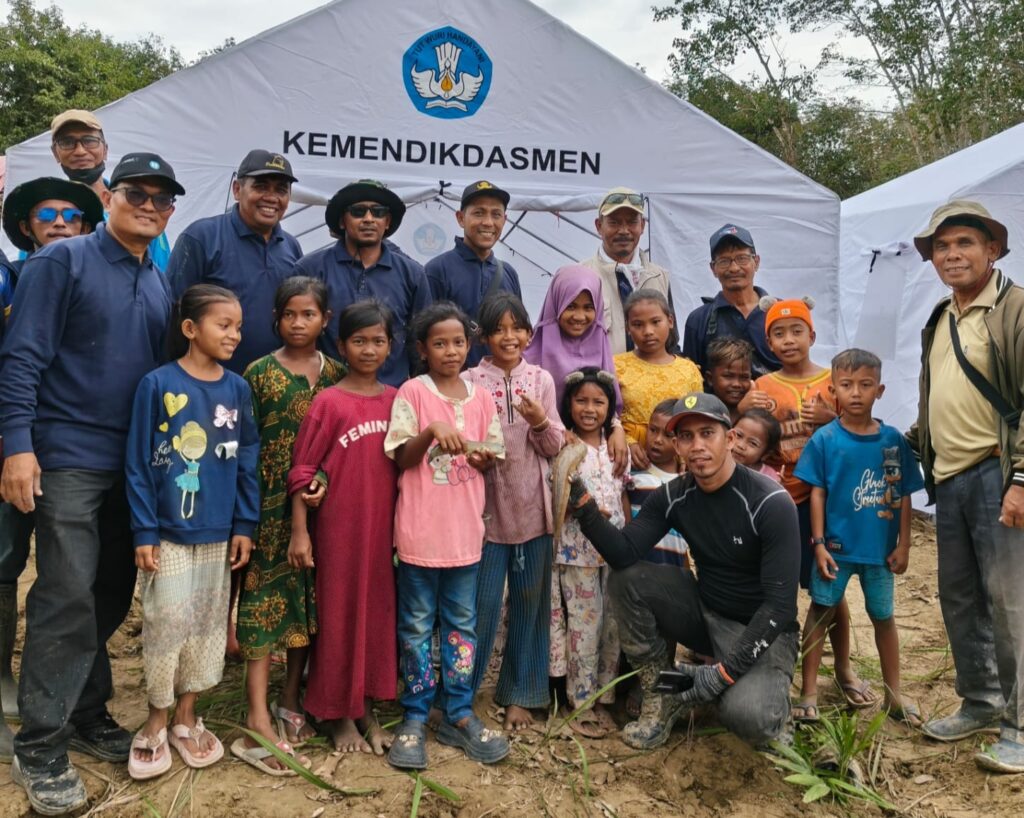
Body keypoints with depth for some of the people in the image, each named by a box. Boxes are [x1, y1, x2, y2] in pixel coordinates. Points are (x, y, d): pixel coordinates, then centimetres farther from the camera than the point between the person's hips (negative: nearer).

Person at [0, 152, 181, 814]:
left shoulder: (161, 286, 14)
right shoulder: (63, 262, -4)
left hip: (136, 463, 6)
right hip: (69, 458, -6)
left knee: (113, 595, 11)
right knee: (69, 598, -7)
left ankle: (88, 715, 26)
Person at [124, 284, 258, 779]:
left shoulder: (237, 390, 2)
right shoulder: (157, 384, -9)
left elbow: (246, 460, 5)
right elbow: (138, 464, -8)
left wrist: (244, 524, 2)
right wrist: (144, 532, -11)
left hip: (218, 531, 4)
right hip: (169, 530, -4)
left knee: (208, 623, 11)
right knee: (166, 622, 2)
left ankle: (186, 718, 28)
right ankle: (156, 723, 21)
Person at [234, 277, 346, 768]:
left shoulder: (337, 375, 7)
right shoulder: (259, 372, -1)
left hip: (321, 506, 3)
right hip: (270, 505, -3)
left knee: (310, 598, 8)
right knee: (264, 597, -3)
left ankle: (291, 699, 22)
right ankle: (259, 714, -1)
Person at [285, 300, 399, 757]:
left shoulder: (395, 401, 5)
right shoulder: (328, 402, -8)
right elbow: (302, 471, -7)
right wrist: (299, 531, -11)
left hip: (384, 526, 4)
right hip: (338, 526, -4)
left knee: (378, 612, 12)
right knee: (338, 615, 6)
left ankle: (367, 708, 28)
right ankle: (337, 713, 21)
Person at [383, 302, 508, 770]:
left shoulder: (481, 398, 6)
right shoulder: (413, 393, -4)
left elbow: (493, 459, 11)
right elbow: (400, 460, -7)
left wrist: (483, 458, -11)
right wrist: (431, 431, -23)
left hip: (465, 530, 4)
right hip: (420, 530, -3)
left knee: (462, 623, 12)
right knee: (417, 624, 7)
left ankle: (460, 716, 23)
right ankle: (415, 718, 19)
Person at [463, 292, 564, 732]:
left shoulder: (541, 379, 5)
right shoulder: (471, 381, -2)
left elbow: (555, 447, 4)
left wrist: (540, 422, -15)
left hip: (532, 506, 3)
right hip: (486, 505, -2)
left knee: (530, 601, 10)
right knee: (482, 603, 3)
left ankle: (519, 695, 25)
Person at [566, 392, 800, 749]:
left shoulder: (771, 503, -21)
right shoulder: (674, 496, -6)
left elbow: (780, 605, -23)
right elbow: (623, 554, -17)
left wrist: (726, 671, -26)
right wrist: (582, 503, -32)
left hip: (762, 629, -5)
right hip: (705, 614, 5)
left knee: (748, 716, -34)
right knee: (626, 579, -16)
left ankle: (766, 691, 4)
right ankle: (662, 692, -1)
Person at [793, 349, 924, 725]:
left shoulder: (893, 440, -3)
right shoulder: (824, 439, -8)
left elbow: (903, 495, 2)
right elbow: (817, 493, -6)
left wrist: (903, 545, 0)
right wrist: (818, 543, -10)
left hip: (880, 548, 2)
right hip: (836, 546, -2)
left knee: (884, 616, 16)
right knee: (820, 612, 4)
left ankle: (894, 695, 31)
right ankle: (809, 693, 13)